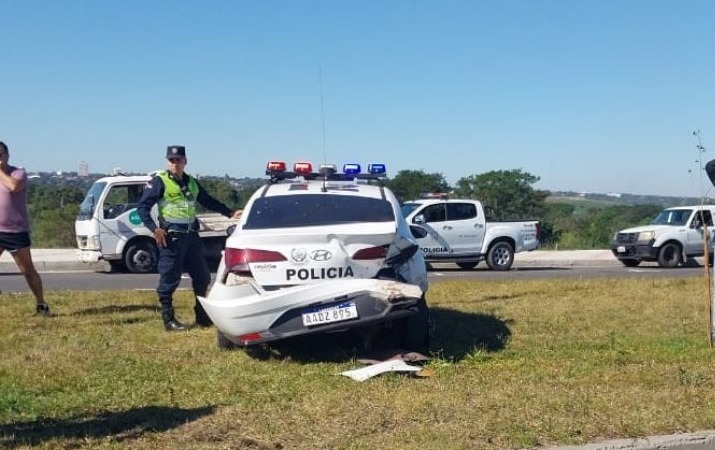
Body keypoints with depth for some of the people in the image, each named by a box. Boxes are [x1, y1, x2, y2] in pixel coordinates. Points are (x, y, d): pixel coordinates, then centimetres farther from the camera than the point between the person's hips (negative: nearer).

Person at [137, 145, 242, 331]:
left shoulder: (192, 183, 15)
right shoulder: (159, 182, -5)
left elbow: (209, 201, 24)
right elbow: (143, 207, -9)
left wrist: (230, 213, 17)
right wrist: (154, 228, -19)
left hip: (191, 236, 7)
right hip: (171, 237, -7)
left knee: (202, 276, 12)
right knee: (169, 279, -2)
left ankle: (203, 316, 24)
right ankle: (168, 320, 8)